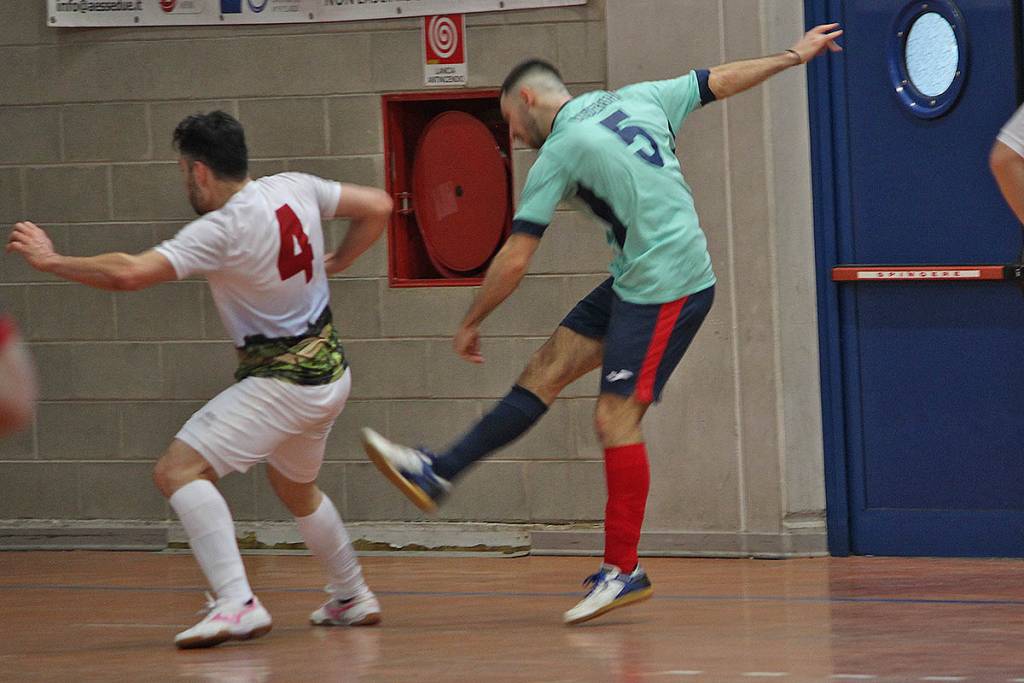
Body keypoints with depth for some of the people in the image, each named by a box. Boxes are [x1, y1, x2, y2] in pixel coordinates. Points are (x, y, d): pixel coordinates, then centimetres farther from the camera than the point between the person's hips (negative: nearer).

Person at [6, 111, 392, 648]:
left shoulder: (221, 231, -22)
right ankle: (352, 599, 45)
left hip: (282, 383, -9)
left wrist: (50, 261, -16)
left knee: (178, 470, -16)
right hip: (328, 372, 9)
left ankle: (237, 603, -27)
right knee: (295, 488, 31)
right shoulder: (294, 188, -1)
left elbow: (129, 273, -29)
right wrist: (336, 262, 21)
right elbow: (377, 207, 10)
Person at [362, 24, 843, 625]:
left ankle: (624, 571, -6)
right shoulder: (636, 99, 11)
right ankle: (437, 474, 6)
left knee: (617, 418, -9)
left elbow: (514, 262, -10)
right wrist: (796, 56, 33)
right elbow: (723, 80, 19)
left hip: (667, 288, -9)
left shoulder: (560, 152, -11)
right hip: (634, 283, 9)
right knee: (547, 370, 7)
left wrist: (471, 324, 3)